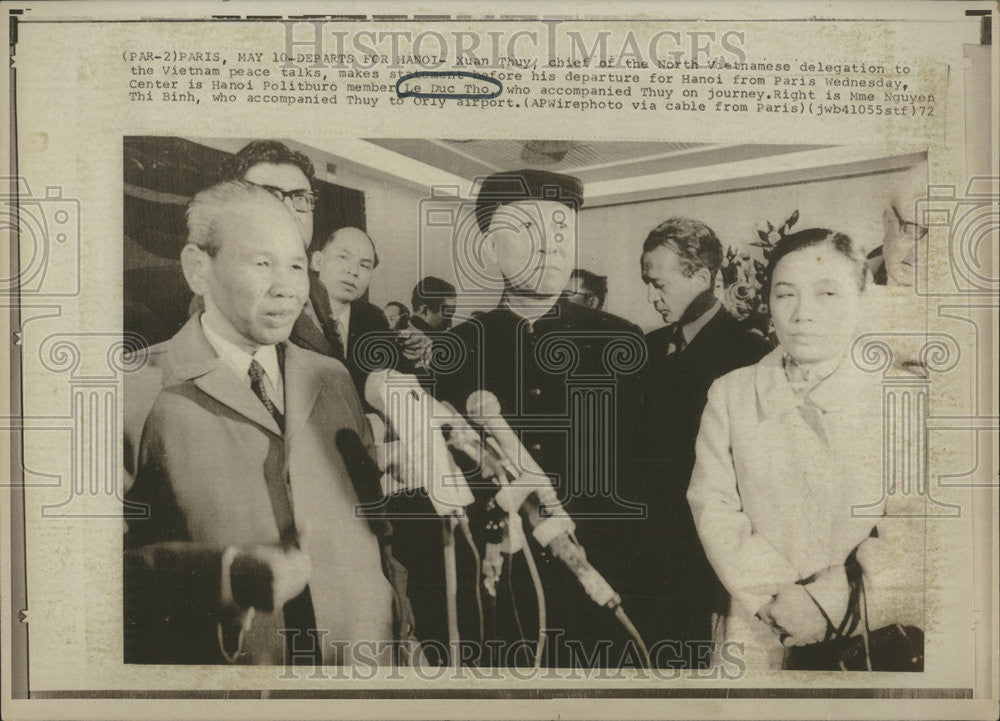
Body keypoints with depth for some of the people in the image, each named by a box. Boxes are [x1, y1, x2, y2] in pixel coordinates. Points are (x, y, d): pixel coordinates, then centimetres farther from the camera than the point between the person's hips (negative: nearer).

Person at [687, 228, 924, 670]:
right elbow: (712, 506, -2)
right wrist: (777, 598, -13)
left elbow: (906, 535, -6)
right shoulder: (729, 394, 4)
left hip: (873, 633, -1)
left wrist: (826, 600, -17)